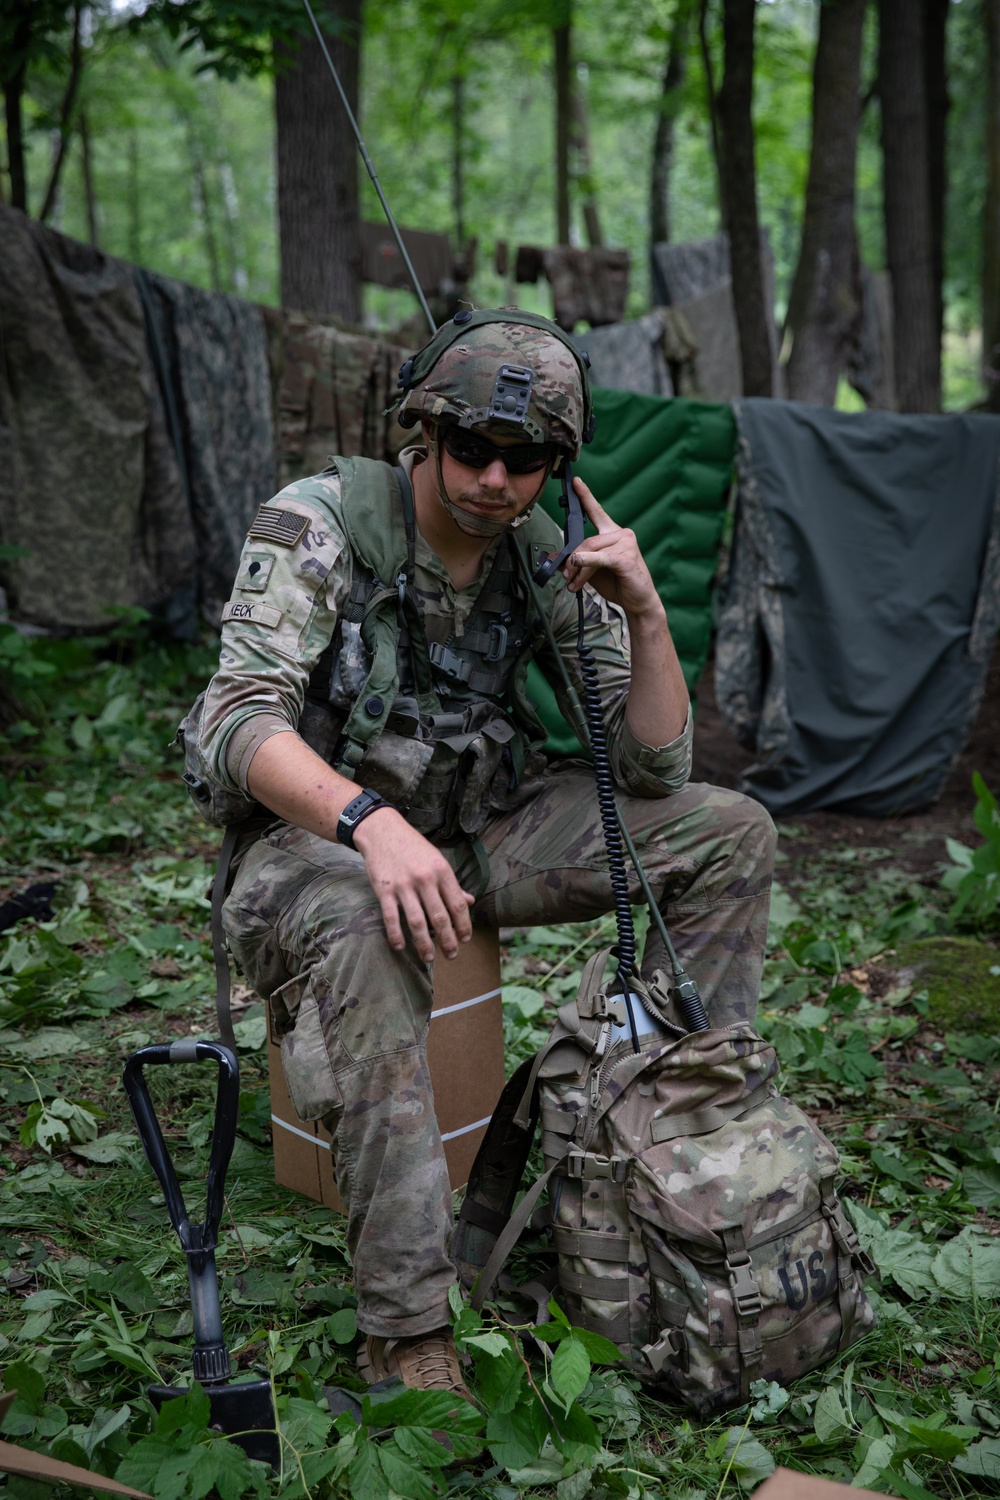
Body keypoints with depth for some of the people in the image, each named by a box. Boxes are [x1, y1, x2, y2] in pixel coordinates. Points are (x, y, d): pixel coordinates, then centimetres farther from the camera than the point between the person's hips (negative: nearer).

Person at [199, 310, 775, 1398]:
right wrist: (374, 822, -44)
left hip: (477, 828, 6)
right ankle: (408, 1328, -35)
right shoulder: (318, 524, -15)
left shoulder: (551, 560, -1)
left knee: (729, 833, -6)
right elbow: (237, 721, -27)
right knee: (364, 931, -42)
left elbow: (653, 766, -2)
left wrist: (643, 611, -18)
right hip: (318, 836, -5)